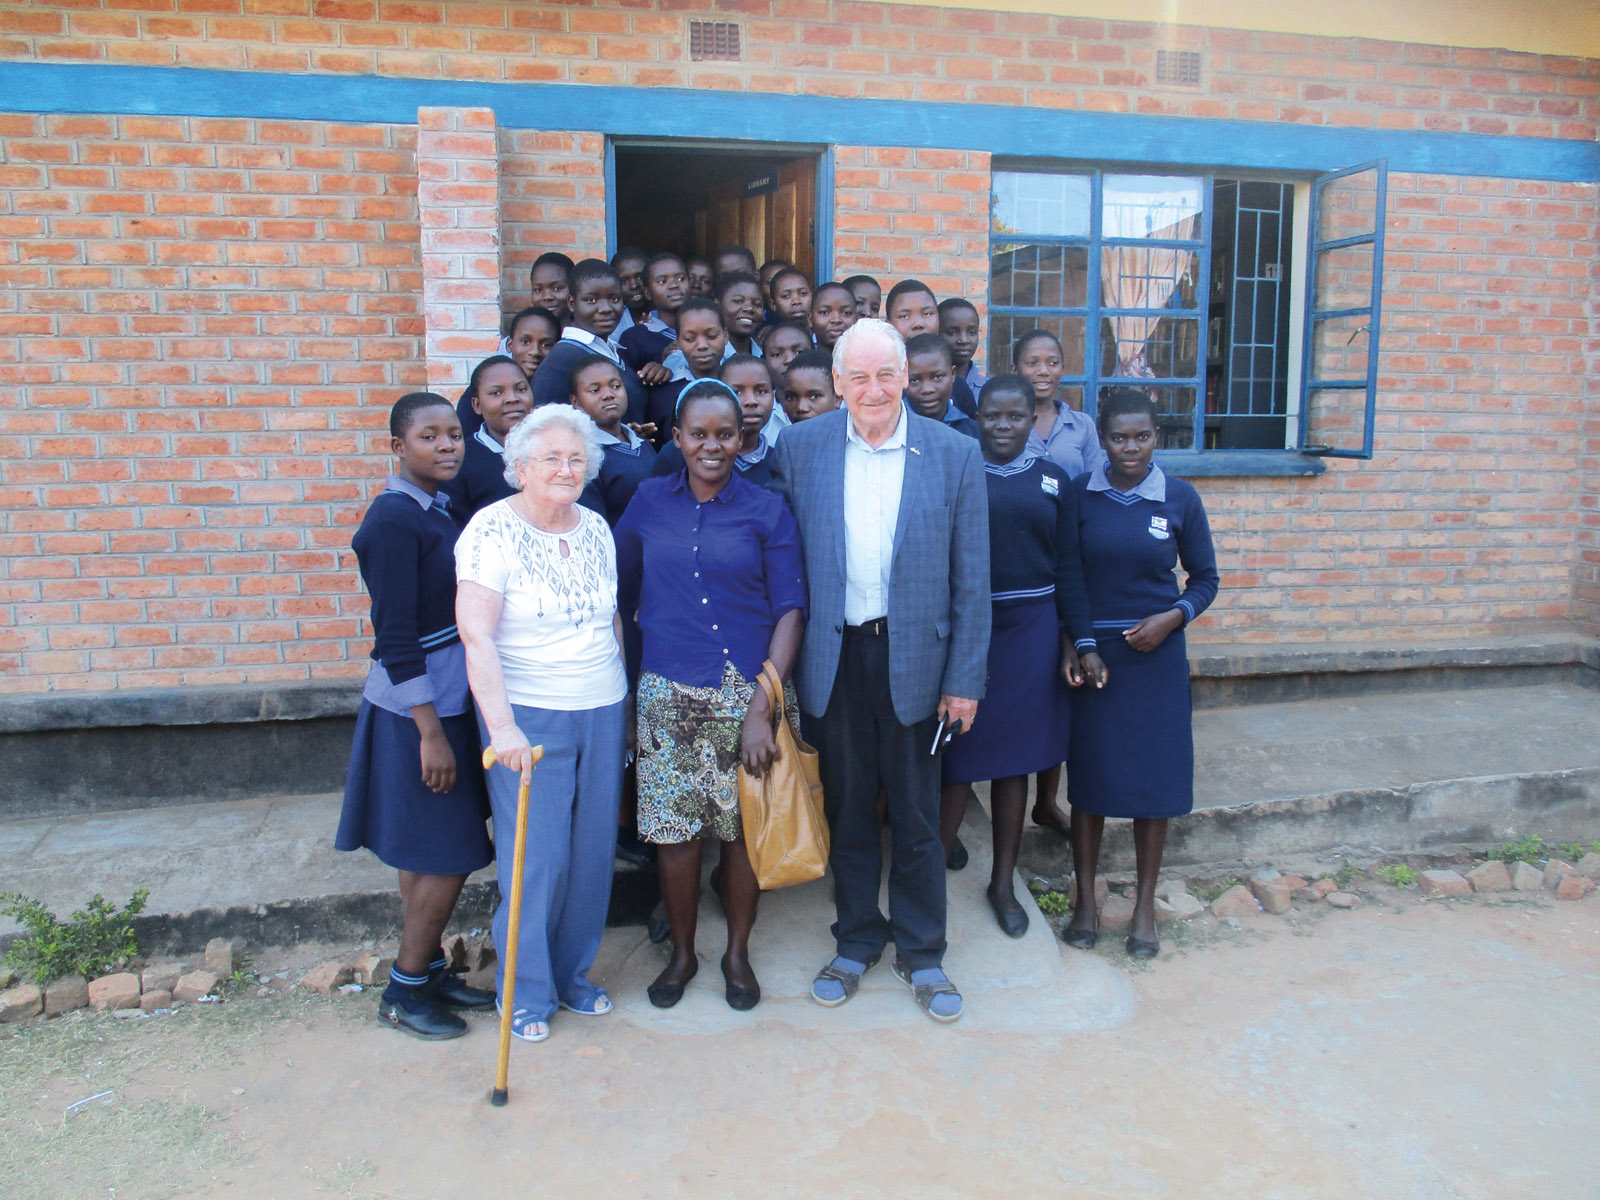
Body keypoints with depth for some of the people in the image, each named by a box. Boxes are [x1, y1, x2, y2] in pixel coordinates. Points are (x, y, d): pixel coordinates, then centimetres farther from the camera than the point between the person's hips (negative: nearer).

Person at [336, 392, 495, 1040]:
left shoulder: (436, 510, 9)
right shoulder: (393, 519, -18)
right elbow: (395, 638, -20)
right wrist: (430, 733, -20)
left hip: (447, 696, 9)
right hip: (418, 708, -9)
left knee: (427, 852, 18)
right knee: (447, 855, 0)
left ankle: (429, 970, 32)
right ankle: (404, 992, 17)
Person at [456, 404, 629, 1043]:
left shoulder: (596, 528, 8)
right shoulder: (492, 530, -10)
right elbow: (475, 636, -17)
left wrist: (626, 700, 14)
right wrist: (501, 725, -26)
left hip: (604, 710, 5)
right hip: (528, 715, -5)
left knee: (593, 851, 11)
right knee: (536, 858, 0)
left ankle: (573, 972, 30)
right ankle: (526, 992, 19)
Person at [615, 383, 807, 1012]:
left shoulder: (767, 510, -2)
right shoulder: (649, 500, 4)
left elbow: (791, 610, -5)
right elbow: (619, 587, 12)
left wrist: (762, 706, -12)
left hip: (744, 694, -1)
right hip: (667, 694, 2)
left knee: (743, 828, 8)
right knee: (674, 830, 6)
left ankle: (738, 952, 30)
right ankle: (681, 952, 29)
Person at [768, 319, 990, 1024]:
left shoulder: (954, 454, -4)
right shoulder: (799, 448, 0)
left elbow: (971, 580, -2)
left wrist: (965, 679, -3)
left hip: (914, 657, -1)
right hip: (834, 656, 1)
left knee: (917, 817, 10)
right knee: (847, 811, 14)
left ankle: (921, 954, 29)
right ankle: (856, 943, 33)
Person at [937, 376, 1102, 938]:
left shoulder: (1053, 482, 7)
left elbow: (1068, 568, 7)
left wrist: (1083, 642, 2)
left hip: (1031, 633, 3)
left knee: (1014, 761, 11)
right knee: (957, 760, 0)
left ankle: (1003, 883, 26)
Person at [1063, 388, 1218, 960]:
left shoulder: (1180, 499, -3)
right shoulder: (1078, 494, -3)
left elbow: (1204, 578, 6)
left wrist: (1172, 618, -12)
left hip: (1156, 654, 0)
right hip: (1090, 652, 0)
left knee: (1153, 779, 5)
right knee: (1089, 773, 7)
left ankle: (1144, 906, 21)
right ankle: (1085, 899, 22)